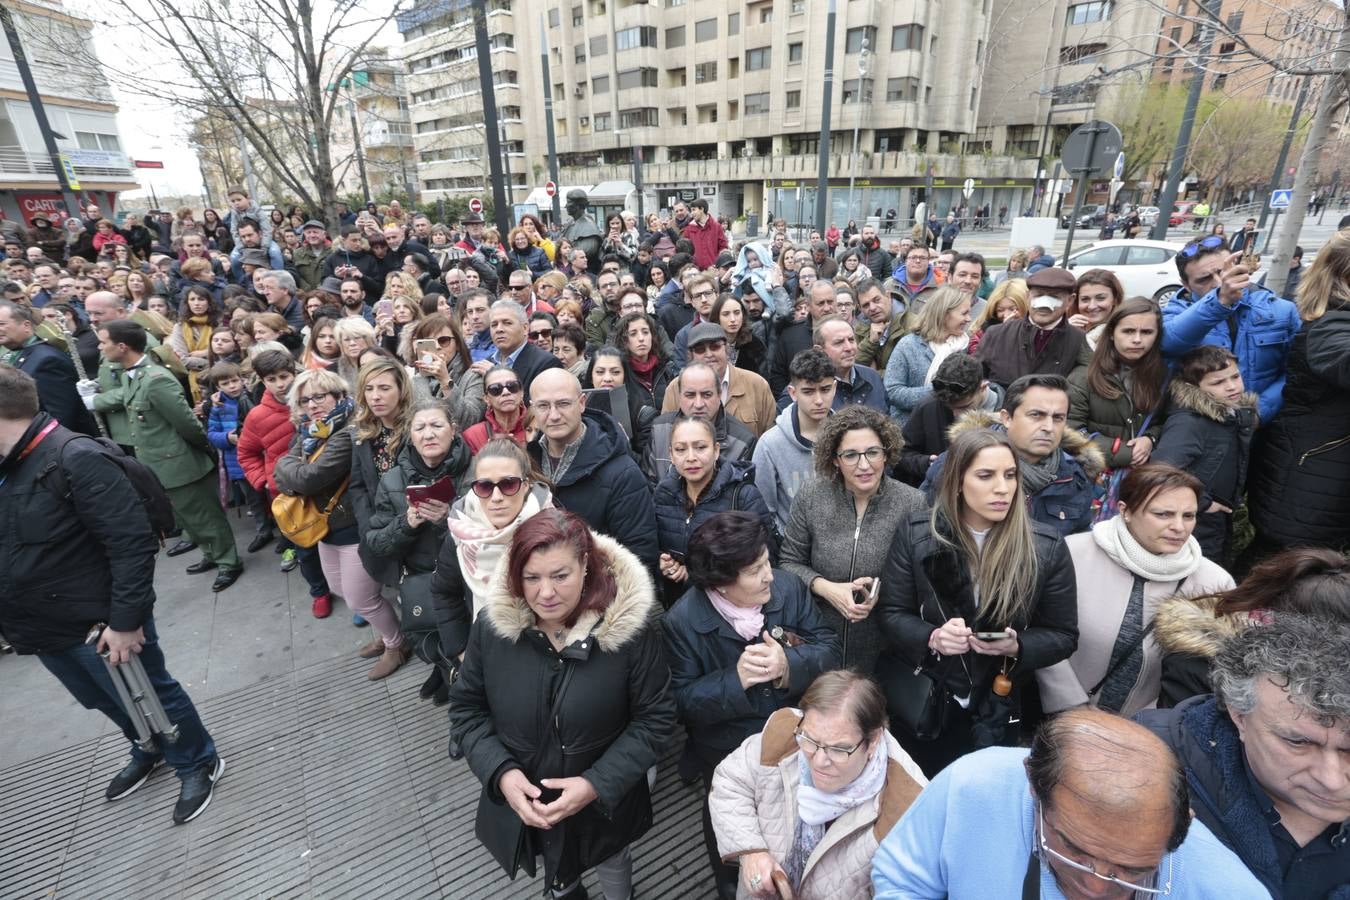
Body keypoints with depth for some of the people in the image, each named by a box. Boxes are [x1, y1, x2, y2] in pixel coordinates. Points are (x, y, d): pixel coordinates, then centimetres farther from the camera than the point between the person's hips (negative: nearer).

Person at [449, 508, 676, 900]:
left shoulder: (631, 627, -27)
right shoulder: (491, 625, -20)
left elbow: (655, 719, -18)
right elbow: (466, 708, -7)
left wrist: (598, 784, -26)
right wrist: (501, 773, -20)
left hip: (605, 800, -2)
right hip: (520, 798, 3)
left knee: (611, 863, 29)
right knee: (553, 868, 33)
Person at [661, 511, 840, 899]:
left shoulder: (788, 587, -18)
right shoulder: (682, 622, -27)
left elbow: (829, 648, -14)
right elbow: (682, 701, -22)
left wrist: (789, 665, -34)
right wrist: (735, 680, -36)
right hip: (727, 755, -2)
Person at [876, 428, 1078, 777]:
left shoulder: (1048, 548, -10)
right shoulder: (915, 533, -11)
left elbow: (1063, 635, -1)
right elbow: (890, 614, -6)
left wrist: (1016, 647, -21)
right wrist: (932, 638, -25)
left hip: (998, 708, 0)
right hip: (916, 701, 0)